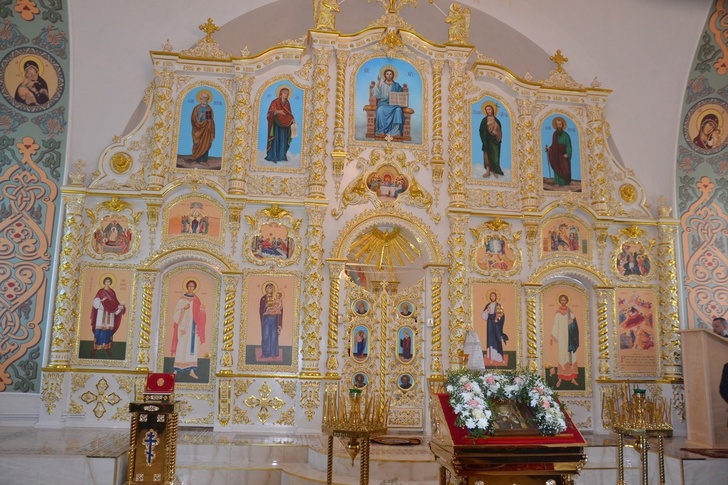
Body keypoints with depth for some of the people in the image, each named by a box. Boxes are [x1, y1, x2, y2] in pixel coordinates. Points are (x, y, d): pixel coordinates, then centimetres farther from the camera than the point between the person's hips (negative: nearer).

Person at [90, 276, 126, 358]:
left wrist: (120, 306, -9)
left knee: (109, 329, 0)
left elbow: (115, 302, 8)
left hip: (110, 312, 3)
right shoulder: (100, 291, 2)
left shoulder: (112, 292, 10)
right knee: (99, 329, -7)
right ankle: (95, 348, -5)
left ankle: (107, 347, 5)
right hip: (102, 312, -3)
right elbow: (95, 301, -3)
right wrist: (101, 300, -22)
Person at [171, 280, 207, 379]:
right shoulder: (182, 299, -1)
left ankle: (192, 370, 4)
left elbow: (199, 313, 13)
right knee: (181, 346, -6)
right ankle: (176, 369, -1)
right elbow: (177, 312, -5)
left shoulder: (197, 299, 11)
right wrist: (183, 308, -22)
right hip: (184, 324, -4)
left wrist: (202, 309, -8)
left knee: (193, 347, 2)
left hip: (194, 325, 4)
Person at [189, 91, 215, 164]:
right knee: (198, 144, -5)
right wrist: (200, 117, -16)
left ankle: (204, 159, 2)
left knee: (206, 144, -1)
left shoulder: (209, 108, 9)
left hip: (207, 129, 2)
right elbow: (193, 119, -4)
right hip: (199, 129, -2)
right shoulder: (197, 108, 1)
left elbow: (211, 119, 12)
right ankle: (198, 159, -1)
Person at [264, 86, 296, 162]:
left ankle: (282, 156, 13)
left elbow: (289, 114, 13)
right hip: (276, 123, -5)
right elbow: (271, 111, -12)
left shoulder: (287, 103, 10)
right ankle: (273, 157, -5)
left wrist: (293, 119, -6)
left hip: (284, 124, 5)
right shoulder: (275, 101, -7)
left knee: (283, 140, 6)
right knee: (275, 139, -7)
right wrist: (278, 111, -30)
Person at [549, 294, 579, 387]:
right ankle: (560, 378, -4)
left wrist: (572, 322, -18)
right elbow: (555, 325, 0)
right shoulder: (557, 312, 3)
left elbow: (575, 324, 5)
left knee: (571, 356, 1)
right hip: (561, 337, -2)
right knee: (561, 356, -6)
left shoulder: (570, 312, 8)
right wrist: (552, 337, -5)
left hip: (569, 337, 2)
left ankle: (572, 377, 6)